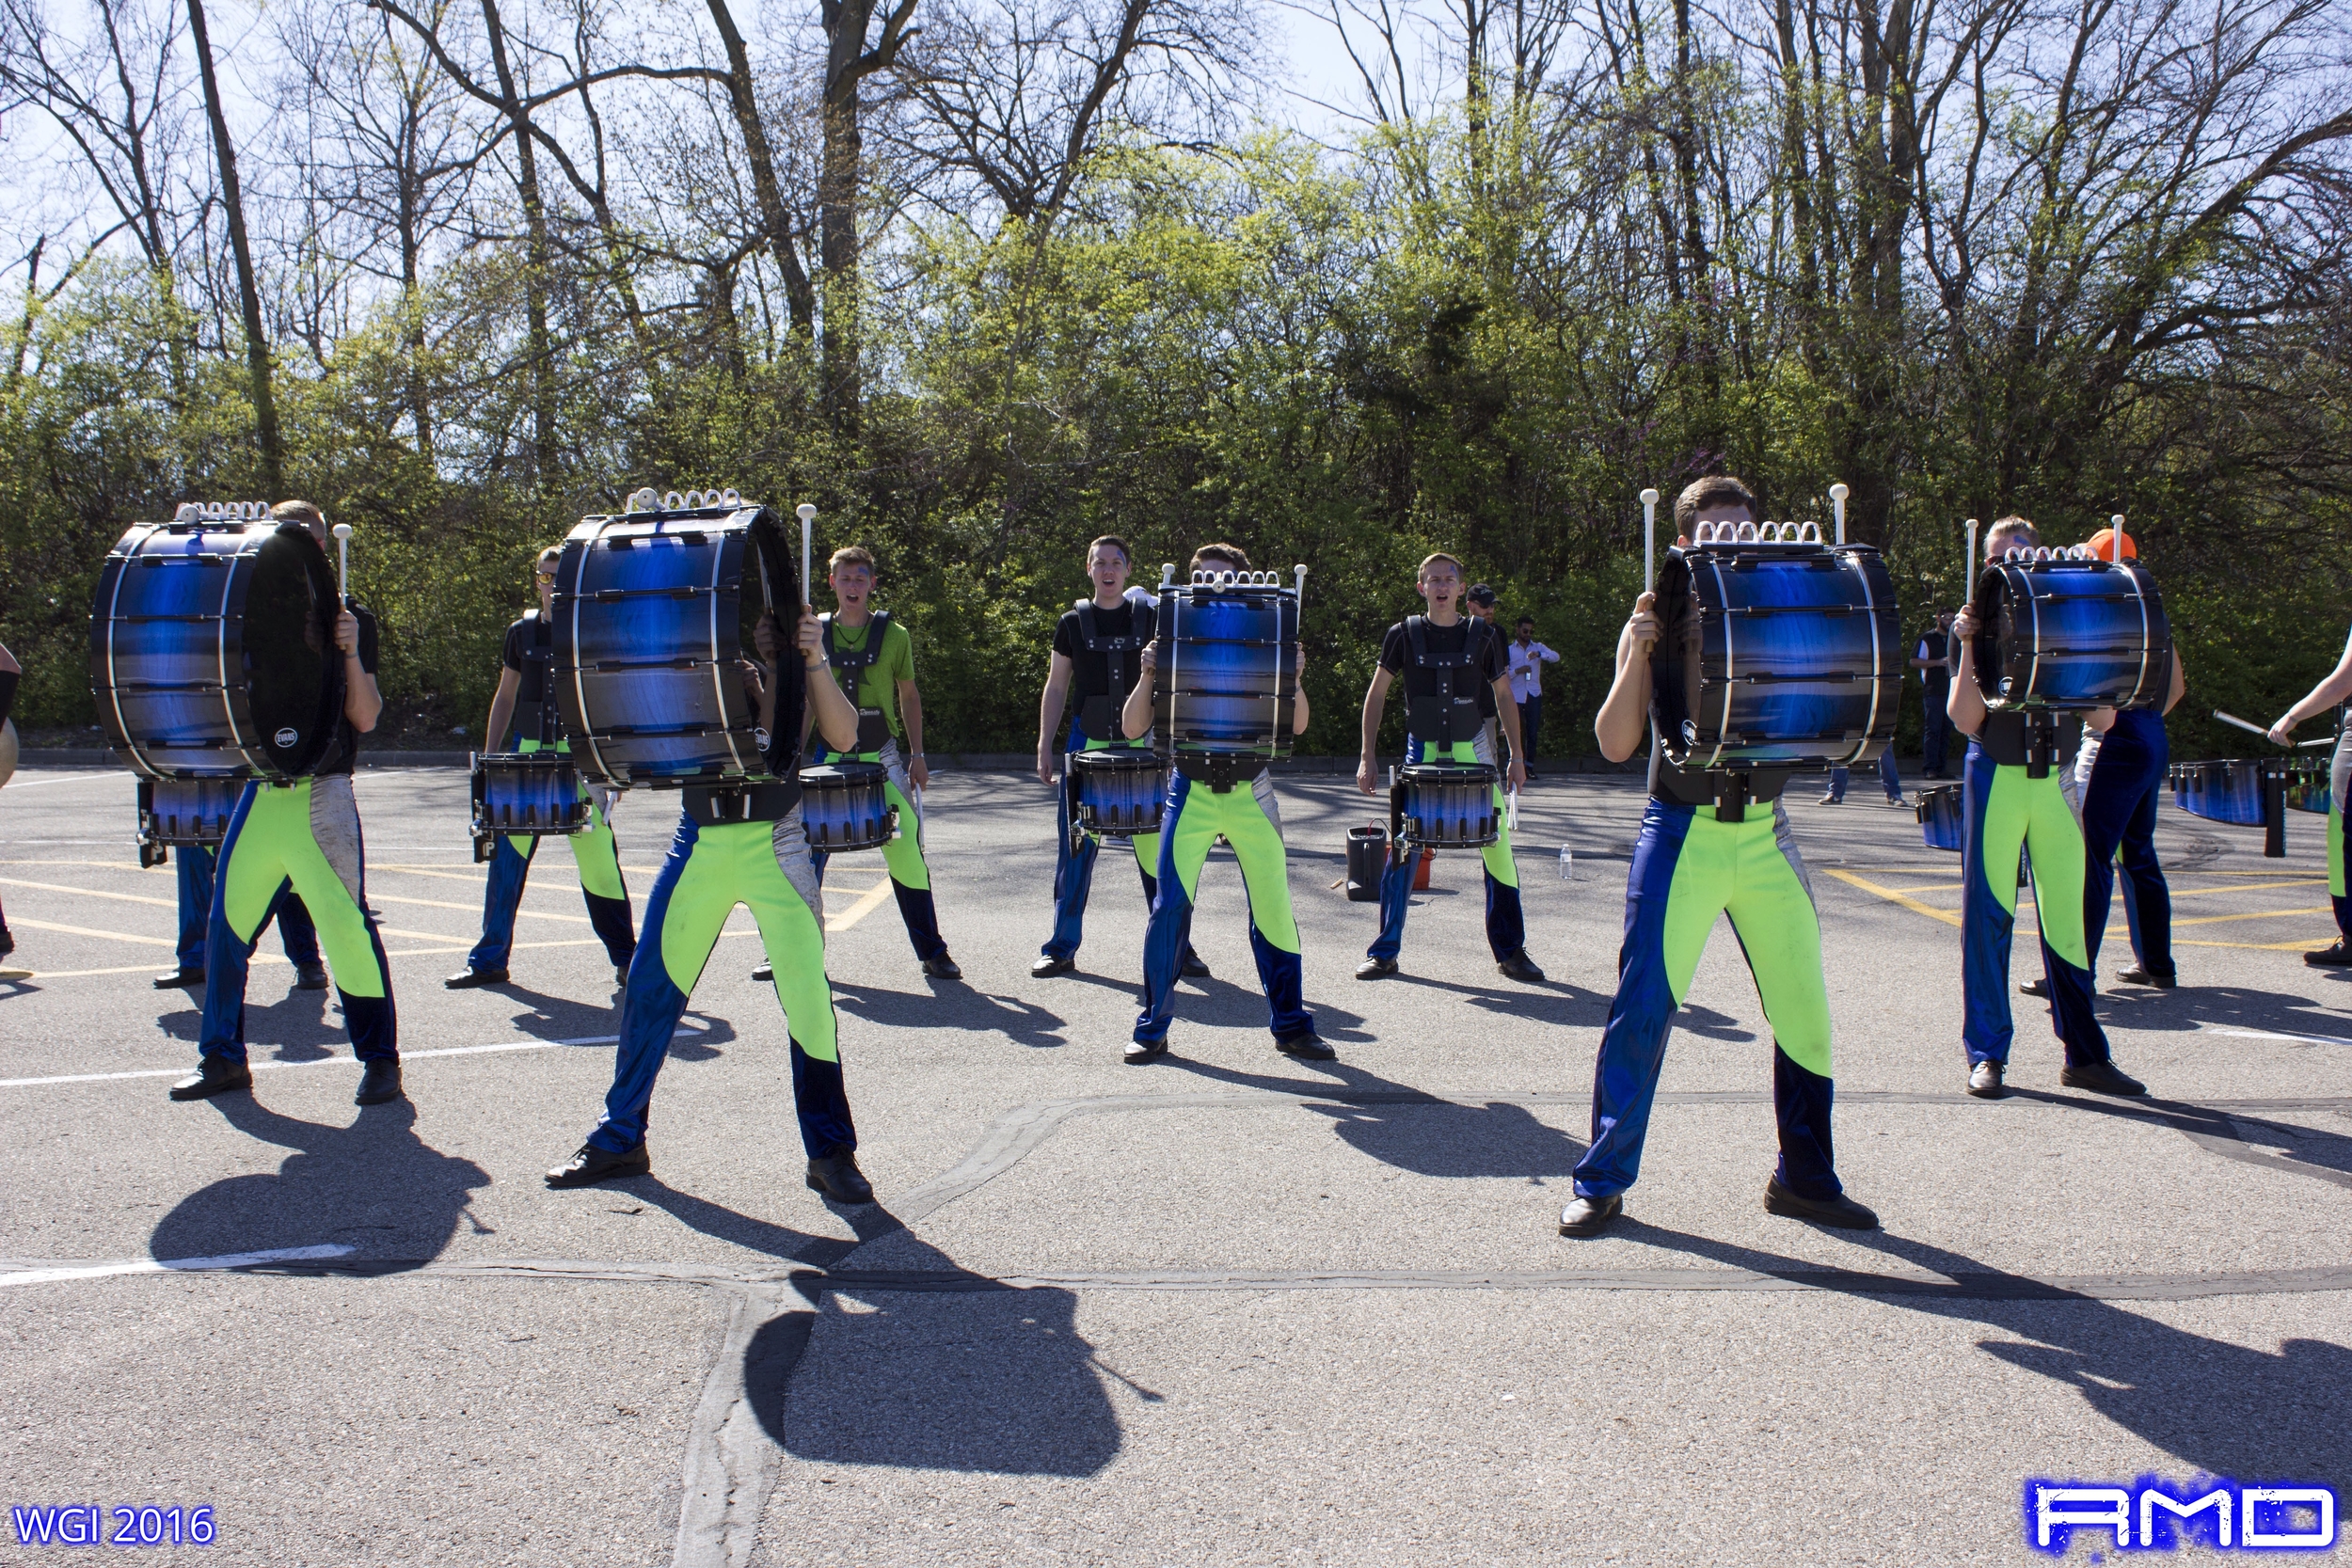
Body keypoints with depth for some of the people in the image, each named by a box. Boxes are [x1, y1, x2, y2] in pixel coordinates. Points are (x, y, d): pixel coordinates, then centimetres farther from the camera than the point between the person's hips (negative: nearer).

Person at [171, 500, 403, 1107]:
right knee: (227, 921, 7)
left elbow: (365, 718, -6)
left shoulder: (348, 618, 0)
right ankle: (223, 1057, 21)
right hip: (259, 793, 5)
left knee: (345, 922, -9)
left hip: (320, 795, -5)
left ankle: (379, 1058, 1)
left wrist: (350, 652, -18)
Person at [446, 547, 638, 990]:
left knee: (598, 858, -4)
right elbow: (505, 696, 18)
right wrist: (488, 756, 12)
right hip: (528, 755, 3)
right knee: (506, 856, 3)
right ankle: (489, 958, 15)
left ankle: (625, 958, 8)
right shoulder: (523, 631, 11)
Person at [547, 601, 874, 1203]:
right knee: (649, 989, 7)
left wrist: (815, 663, -23)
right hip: (699, 840, 2)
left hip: (775, 842, -2)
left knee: (808, 996, -7)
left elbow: (843, 737, -12)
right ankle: (619, 1138, 24)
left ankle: (830, 1153, 6)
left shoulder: (793, 667, 1)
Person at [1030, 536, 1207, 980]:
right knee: (1076, 849, 3)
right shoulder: (1073, 623, 6)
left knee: (1156, 850, -1)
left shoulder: (1150, 619, 5)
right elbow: (1056, 688, 10)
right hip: (1087, 746, 1)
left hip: (1143, 748, 0)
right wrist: (1044, 747, 4)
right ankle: (1062, 947, 13)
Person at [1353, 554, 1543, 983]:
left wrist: (1517, 757, 8)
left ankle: (1511, 951, 11)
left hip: (1475, 753, 1)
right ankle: (1384, 952, 8)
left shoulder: (1481, 635, 2)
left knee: (1497, 846, -2)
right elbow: (1376, 694, 5)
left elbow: (1504, 695, 11)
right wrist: (1368, 756, -1)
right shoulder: (1404, 634, 0)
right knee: (1403, 850, -4)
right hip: (1421, 754, -1)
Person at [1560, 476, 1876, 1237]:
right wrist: (1635, 656, -20)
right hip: (1682, 835, -3)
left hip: (1765, 835, 4)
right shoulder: (1659, 624, -1)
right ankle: (1602, 1181, 5)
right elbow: (1615, 745, -8)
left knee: (1804, 1008, 5)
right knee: (1643, 1008, -6)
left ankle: (1803, 1177, 21)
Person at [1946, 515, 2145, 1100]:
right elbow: (1966, 721, -9)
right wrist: (1969, 647, -16)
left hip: (2058, 778, 2)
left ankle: (2085, 1054, 12)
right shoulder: (1977, 625, 2)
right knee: (1987, 915, -1)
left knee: (2066, 913, 4)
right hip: (1997, 778, -2)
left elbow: (2102, 720, 3)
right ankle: (1986, 1054, 7)